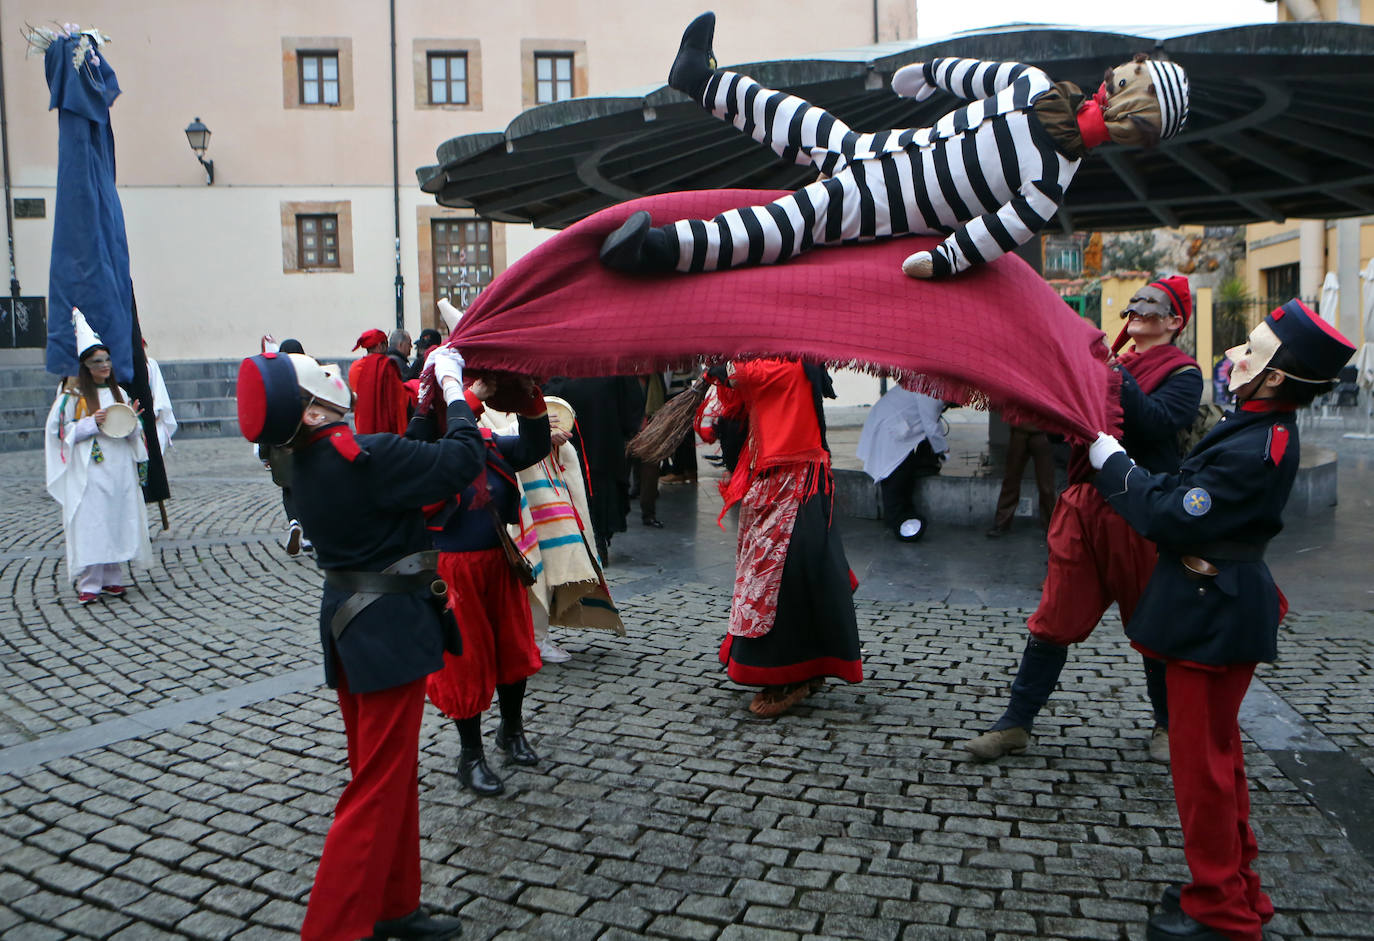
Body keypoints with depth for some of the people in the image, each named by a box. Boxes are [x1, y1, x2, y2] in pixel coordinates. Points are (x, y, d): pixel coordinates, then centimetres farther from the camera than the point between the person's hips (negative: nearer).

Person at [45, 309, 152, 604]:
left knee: (117, 520, 6)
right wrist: (92, 423, -14)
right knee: (90, 523, -6)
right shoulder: (73, 395, -1)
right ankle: (88, 583, -1)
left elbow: (134, 435, 18)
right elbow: (59, 430, -4)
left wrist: (131, 422, -3)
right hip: (89, 472, -5)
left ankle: (111, 578, 16)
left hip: (120, 470, 5)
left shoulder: (118, 392, 14)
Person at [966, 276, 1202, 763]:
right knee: (1054, 621, 5)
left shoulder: (1181, 372, 0)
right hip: (1083, 505, 4)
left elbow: (1156, 423, -19)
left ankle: (1167, 724, 32)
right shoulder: (1109, 363, 17)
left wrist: (1114, 376, -20)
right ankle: (1016, 724, 11)